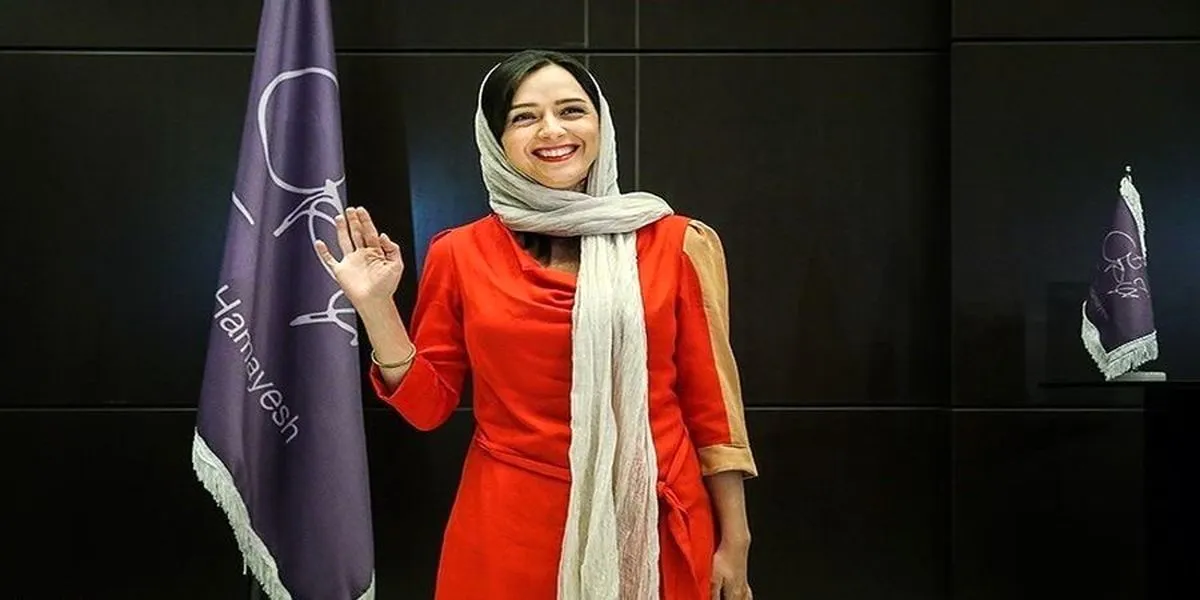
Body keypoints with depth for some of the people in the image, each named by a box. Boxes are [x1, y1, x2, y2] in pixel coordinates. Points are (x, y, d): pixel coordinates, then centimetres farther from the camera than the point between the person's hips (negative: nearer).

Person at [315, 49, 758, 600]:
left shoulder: (674, 243, -3)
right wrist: (376, 306, -10)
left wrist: (734, 541, 2)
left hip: (653, 526, 0)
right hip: (511, 531, 0)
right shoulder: (460, 255, -1)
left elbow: (708, 400, 0)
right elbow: (427, 404, 3)